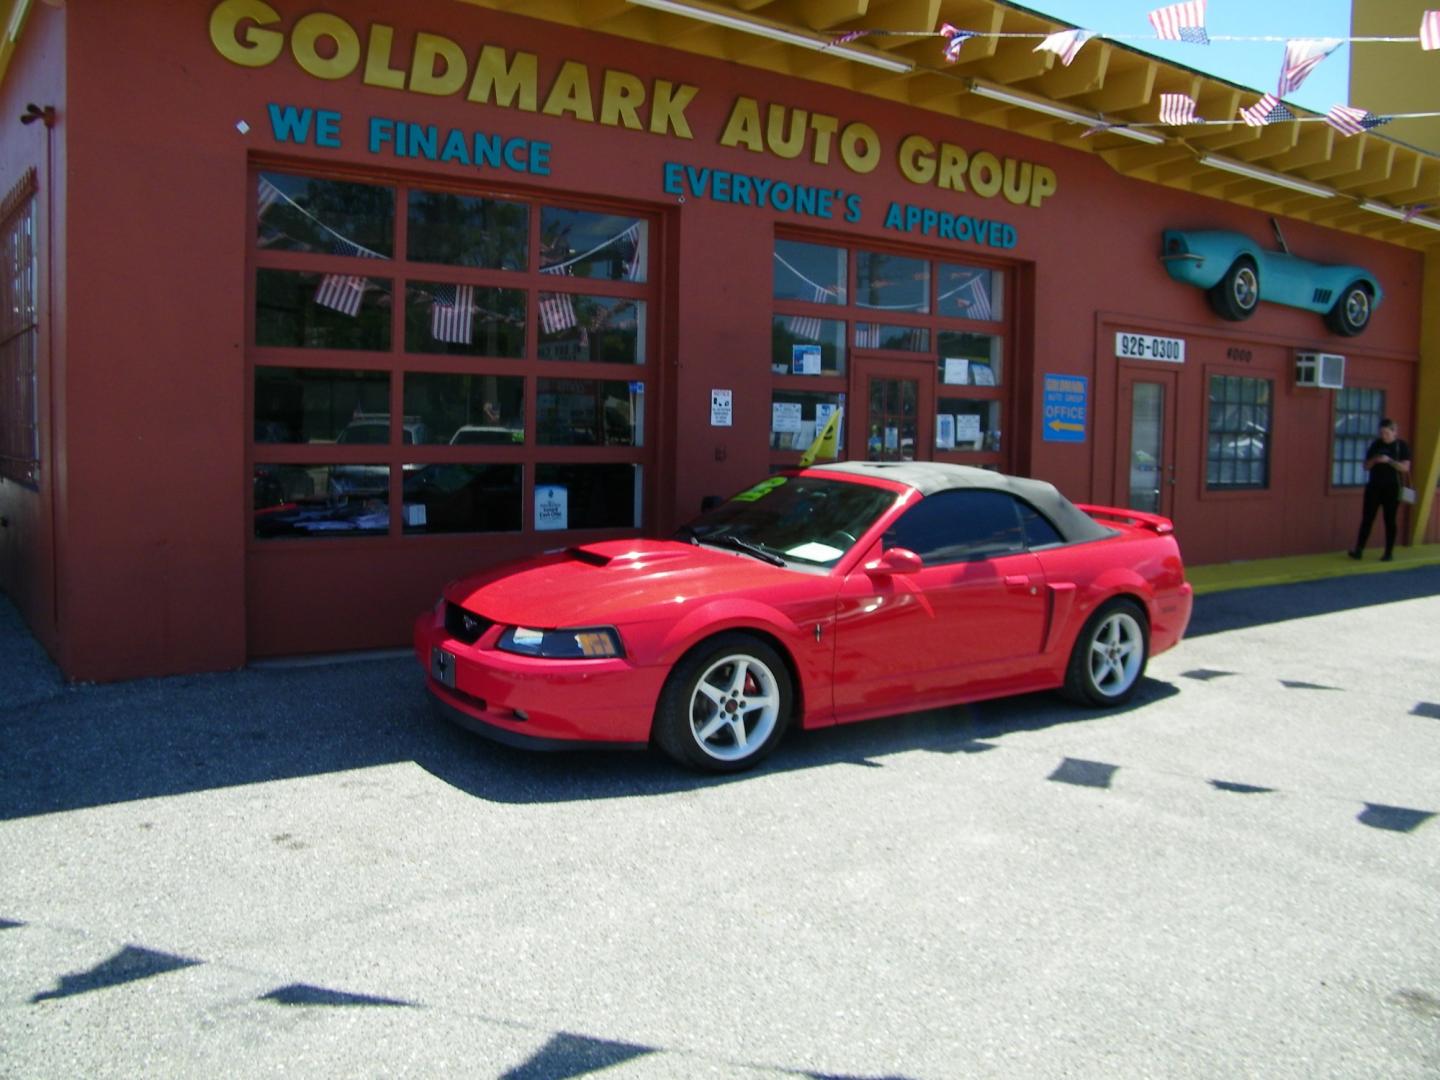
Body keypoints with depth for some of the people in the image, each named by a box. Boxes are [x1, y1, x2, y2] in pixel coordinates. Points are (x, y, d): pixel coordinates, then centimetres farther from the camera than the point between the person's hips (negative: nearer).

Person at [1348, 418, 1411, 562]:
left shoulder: (1401, 446, -3)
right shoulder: (1376, 445, 7)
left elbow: (1405, 467, -10)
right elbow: (1366, 466, 9)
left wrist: (1389, 460, -22)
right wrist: (1374, 460, -12)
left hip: (1392, 488, -3)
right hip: (1374, 487, 3)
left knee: (1389, 521, 3)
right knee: (1367, 519, 0)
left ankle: (1388, 553, 9)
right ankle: (1358, 550, -1)